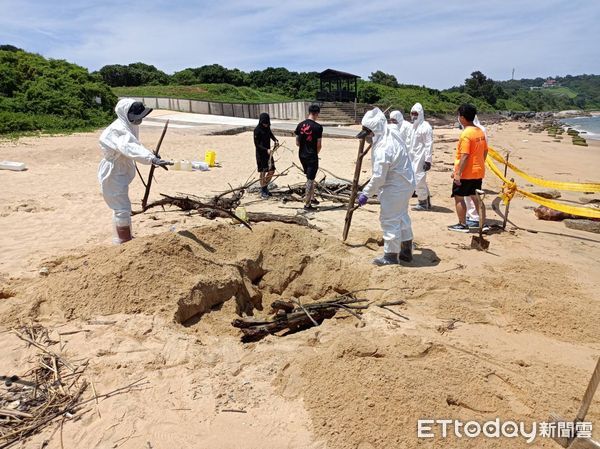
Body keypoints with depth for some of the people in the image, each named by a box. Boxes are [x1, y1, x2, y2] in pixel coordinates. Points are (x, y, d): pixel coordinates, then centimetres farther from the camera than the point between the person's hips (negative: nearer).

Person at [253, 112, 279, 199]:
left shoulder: (267, 128, 4)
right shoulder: (257, 130, -16)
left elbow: (271, 134, 24)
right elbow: (256, 144, -15)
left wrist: (275, 140, 4)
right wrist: (266, 150, -24)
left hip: (268, 152, 7)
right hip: (261, 153, -7)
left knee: (272, 170, 9)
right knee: (262, 172, 1)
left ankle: (265, 187, 26)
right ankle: (263, 191, 13)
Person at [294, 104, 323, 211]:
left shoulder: (300, 125, 2)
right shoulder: (318, 127, -14)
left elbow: (297, 143, 4)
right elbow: (319, 145, -11)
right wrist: (316, 153, 8)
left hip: (302, 156, 6)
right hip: (312, 157, -6)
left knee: (310, 177, 22)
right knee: (310, 180, 1)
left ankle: (312, 198, 31)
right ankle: (307, 204, 5)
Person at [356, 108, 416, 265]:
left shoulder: (383, 148, -26)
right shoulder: (392, 136, 6)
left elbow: (378, 177, -25)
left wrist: (365, 194, -16)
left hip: (394, 188, -10)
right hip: (405, 184, 11)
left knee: (389, 220, 1)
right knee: (402, 217, 20)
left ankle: (391, 255, 12)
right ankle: (406, 251, 32)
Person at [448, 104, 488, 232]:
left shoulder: (466, 134, -19)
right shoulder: (480, 132, 7)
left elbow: (464, 156, -23)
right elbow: (485, 151, 14)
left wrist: (458, 173, -21)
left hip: (466, 173, -8)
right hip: (478, 171, 8)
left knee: (458, 197, 4)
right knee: (475, 197, 17)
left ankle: (462, 224, 8)